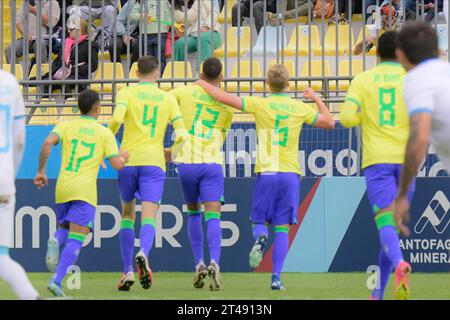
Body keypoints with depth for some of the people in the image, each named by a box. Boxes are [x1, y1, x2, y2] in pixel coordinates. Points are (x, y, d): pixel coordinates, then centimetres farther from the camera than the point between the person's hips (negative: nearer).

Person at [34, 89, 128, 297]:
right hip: (85, 190, -3)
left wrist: (40, 171, -2)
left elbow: (48, 143, -8)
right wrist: (124, 157, 22)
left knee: (65, 230, 25)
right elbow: (117, 165, -1)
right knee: (75, 240, -6)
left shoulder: (65, 126, 10)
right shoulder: (105, 134, 5)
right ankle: (56, 280, -25)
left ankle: (55, 241, -12)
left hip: (62, 187, 3)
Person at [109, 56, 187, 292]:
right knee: (149, 217, -8)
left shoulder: (126, 93, 4)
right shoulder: (167, 98, 10)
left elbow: (117, 119, -15)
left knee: (127, 214, 17)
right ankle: (143, 254, -40)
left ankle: (128, 271, 13)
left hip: (128, 160, 0)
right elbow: (181, 134, 4)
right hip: (154, 162, 0)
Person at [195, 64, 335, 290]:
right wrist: (316, 98, 29)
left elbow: (223, 97, -5)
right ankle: (276, 277, -8)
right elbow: (329, 122, 16)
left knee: (259, 221, 13)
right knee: (282, 228, 2)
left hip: (266, 172, -1)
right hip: (290, 173, 1)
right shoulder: (300, 109, 4)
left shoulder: (260, 105, -2)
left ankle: (260, 238, -23)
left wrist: (203, 84, 13)